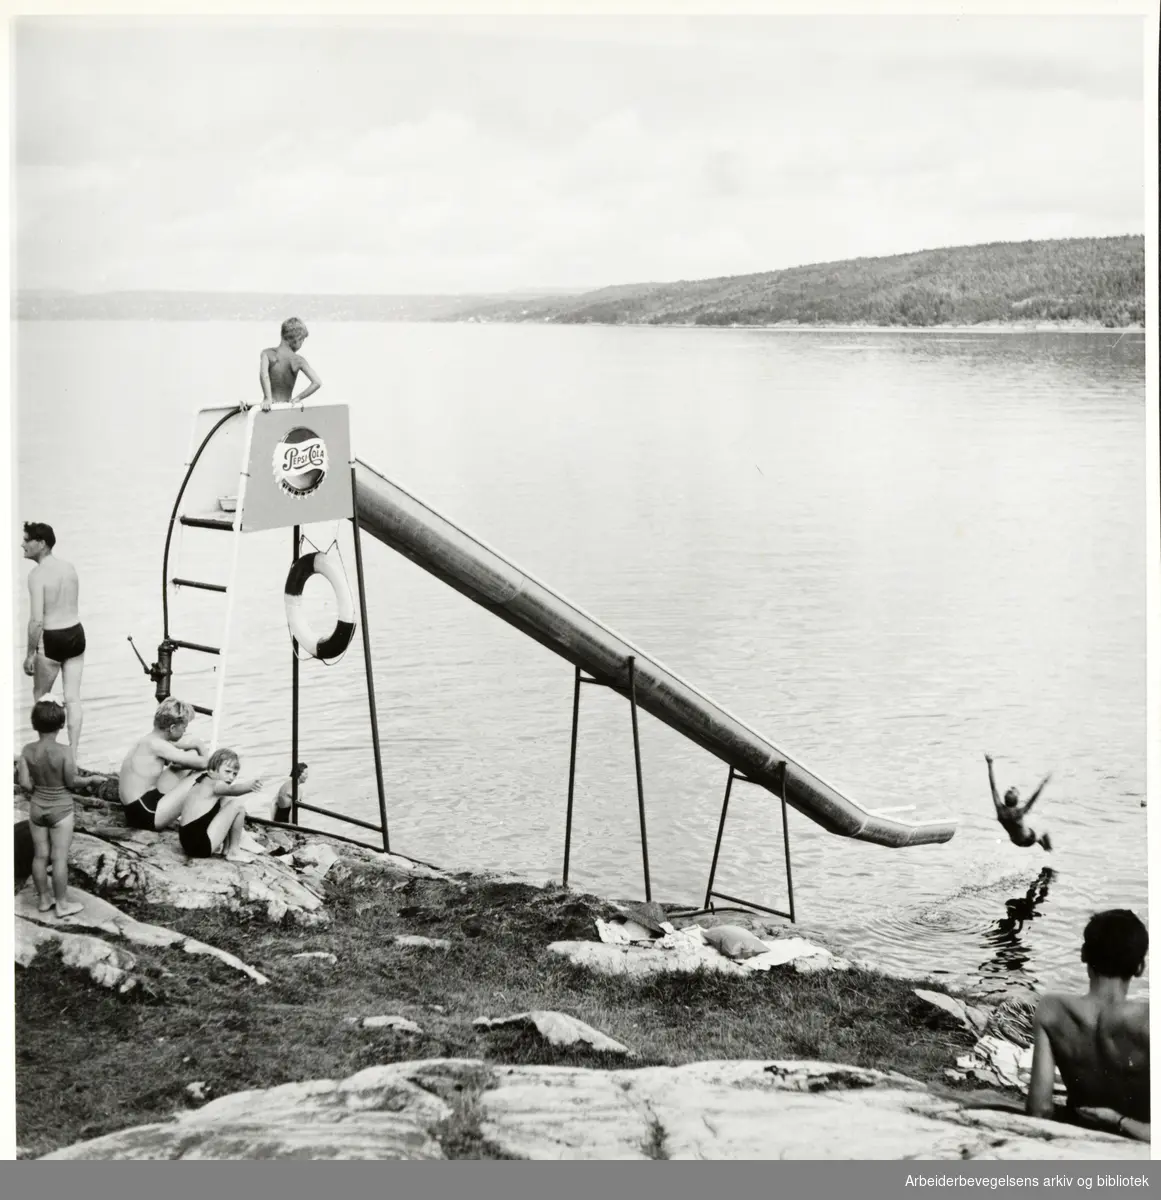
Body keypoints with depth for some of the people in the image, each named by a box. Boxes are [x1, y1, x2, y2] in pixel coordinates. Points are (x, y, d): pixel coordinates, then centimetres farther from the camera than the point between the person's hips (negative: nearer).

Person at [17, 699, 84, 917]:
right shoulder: (64, 751, -21)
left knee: (40, 855, 16)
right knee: (59, 858, 5)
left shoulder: (28, 750, -10)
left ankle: (44, 898, 29)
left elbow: (25, 784, -9)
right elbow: (71, 782, -15)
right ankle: (62, 903, 14)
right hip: (60, 809, -4)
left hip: (36, 807, 4)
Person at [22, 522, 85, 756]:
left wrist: (30, 654, -12)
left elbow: (37, 620, -20)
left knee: (40, 695, 16)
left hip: (52, 639, -6)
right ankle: (73, 754, 12)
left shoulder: (37, 574, -16)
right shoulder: (69, 567, 5)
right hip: (76, 633, 6)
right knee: (73, 698, 9)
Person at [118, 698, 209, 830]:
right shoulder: (156, 745, -21)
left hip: (135, 807, 10)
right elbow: (202, 763, -18)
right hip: (145, 815, -10)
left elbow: (194, 743, 20)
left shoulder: (150, 739, 8)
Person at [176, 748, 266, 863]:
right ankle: (234, 851, 0)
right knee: (237, 805, -10)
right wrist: (250, 786, -50)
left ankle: (226, 848, 14)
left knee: (227, 802, 23)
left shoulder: (202, 782, 19)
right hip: (201, 844, -10)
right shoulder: (214, 785, -10)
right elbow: (232, 789, -33)